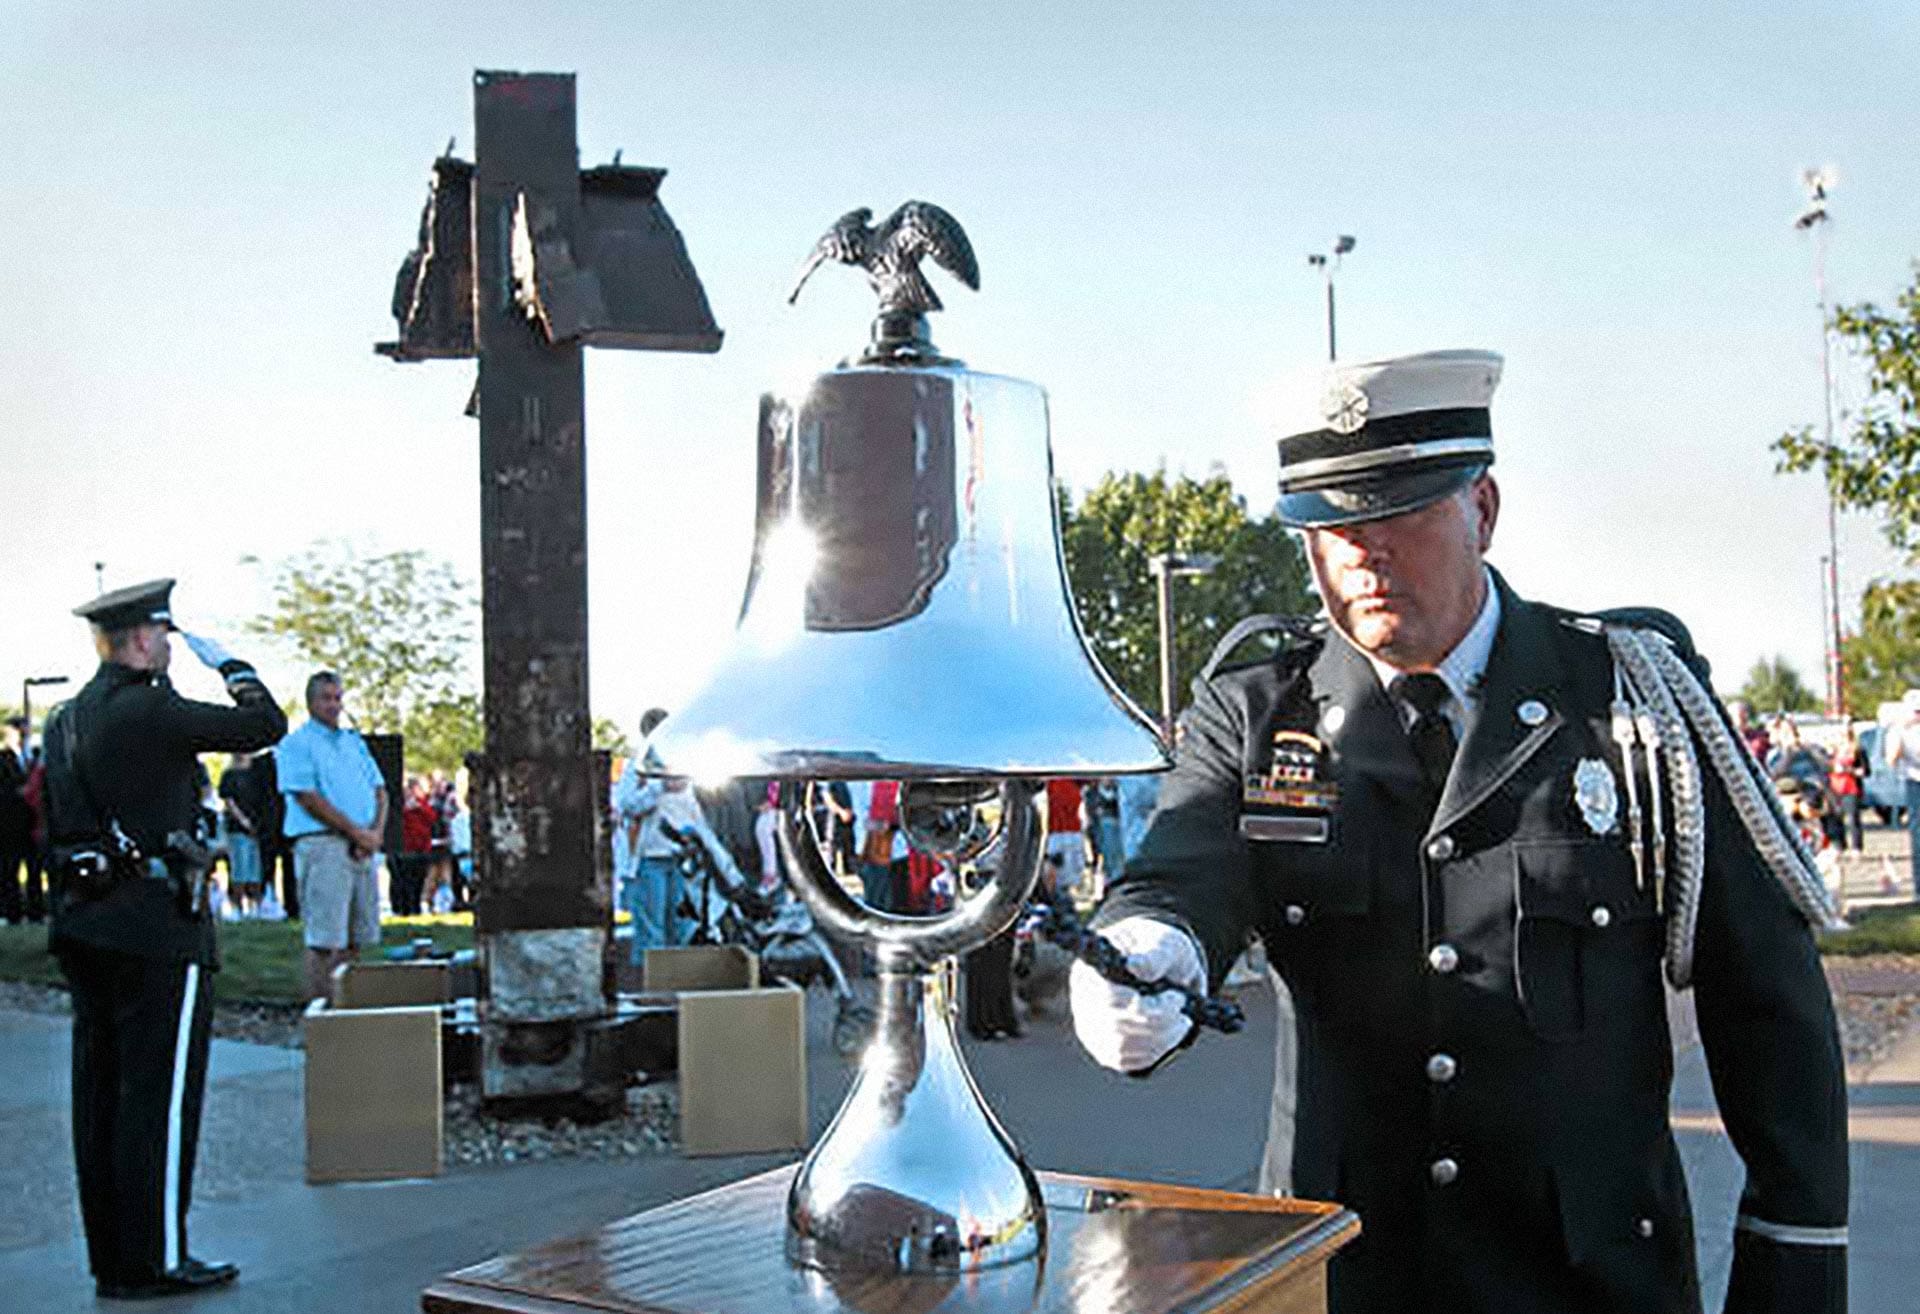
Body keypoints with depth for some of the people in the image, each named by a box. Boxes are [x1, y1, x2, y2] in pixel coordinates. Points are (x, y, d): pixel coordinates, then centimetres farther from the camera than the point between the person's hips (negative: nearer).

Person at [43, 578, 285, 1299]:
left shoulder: (65, 719, 13)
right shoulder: (150, 710, -15)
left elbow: (55, 829, 18)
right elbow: (265, 726, -11)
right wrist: (228, 663, 4)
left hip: (85, 920, 9)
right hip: (157, 923, -9)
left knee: (102, 1091, 11)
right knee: (160, 1091, -2)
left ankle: (111, 1255, 19)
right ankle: (154, 1259, 4)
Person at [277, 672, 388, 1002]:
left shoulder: (355, 742, 21)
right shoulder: (296, 744, 0)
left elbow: (380, 791, 16)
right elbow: (309, 798, -10)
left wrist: (376, 831, -3)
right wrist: (357, 831, -12)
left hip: (363, 846, 7)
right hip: (322, 842, -7)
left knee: (356, 937, 8)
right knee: (323, 939, -9)